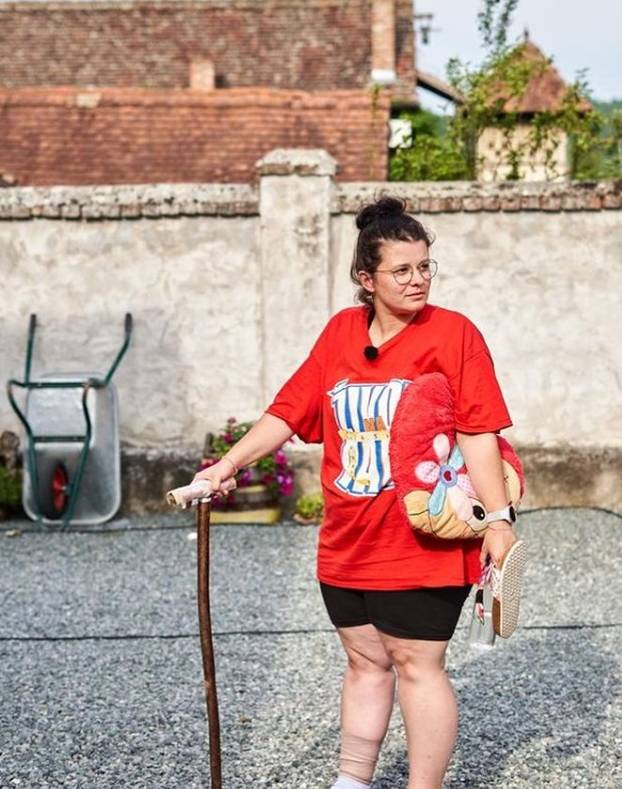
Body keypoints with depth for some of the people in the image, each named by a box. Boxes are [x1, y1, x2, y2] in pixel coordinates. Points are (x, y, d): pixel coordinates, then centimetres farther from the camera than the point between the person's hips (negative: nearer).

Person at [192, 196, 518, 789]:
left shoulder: (453, 334, -7)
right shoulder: (341, 332, 6)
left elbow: (478, 433, -12)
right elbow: (290, 411, 8)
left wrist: (497, 517, -17)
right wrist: (228, 465, 2)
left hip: (424, 542, -5)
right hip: (347, 543, 5)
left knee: (416, 666, 1)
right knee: (365, 663, 16)